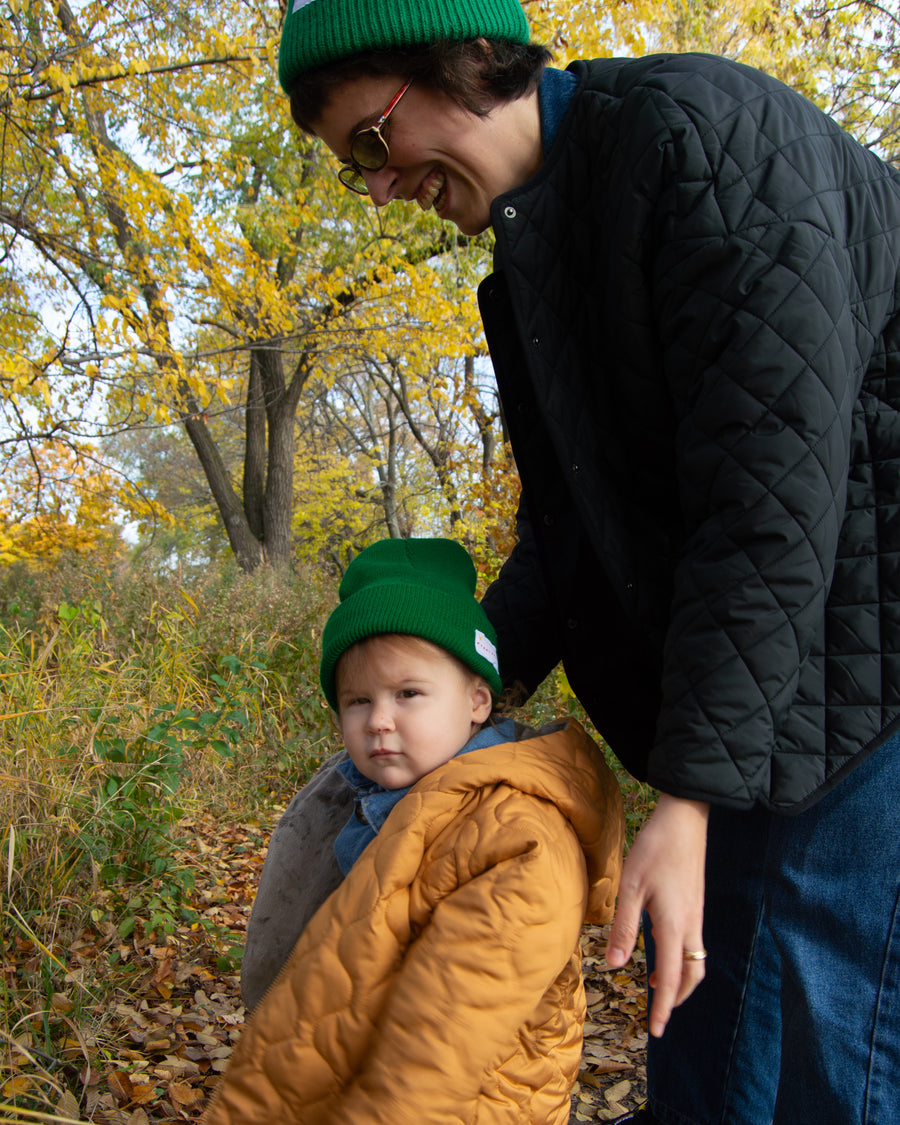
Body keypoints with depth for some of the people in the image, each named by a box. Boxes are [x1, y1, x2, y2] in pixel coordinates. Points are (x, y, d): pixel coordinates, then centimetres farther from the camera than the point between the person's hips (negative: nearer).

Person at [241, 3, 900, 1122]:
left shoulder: (696, 127, -15)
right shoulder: (537, 247, 13)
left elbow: (778, 473, -23)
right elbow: (574, 524, 15)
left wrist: (690, 798, -23)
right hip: (729, 705, 9)